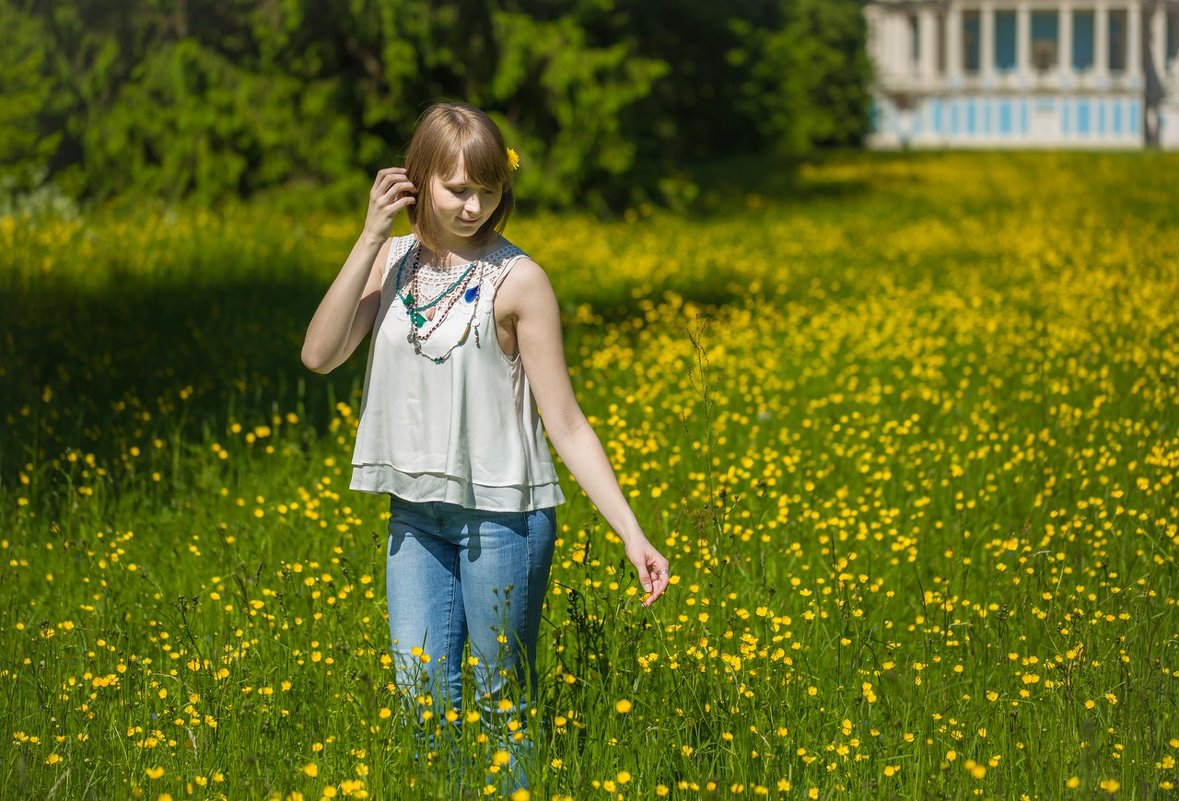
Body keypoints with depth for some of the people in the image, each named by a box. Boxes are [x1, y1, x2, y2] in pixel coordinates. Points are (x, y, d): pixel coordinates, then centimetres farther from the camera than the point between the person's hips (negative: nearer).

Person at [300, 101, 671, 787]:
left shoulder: (516, 279, -9)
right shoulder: (394, 262, 5)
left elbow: (565, 423, -8)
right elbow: (320, 355, -8)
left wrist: (633, 533, -14)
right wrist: (371, 238, -11)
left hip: (503, 512, -4)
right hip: (417, 513, 5)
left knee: (503, 702, 4)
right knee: (423, 697, 6)